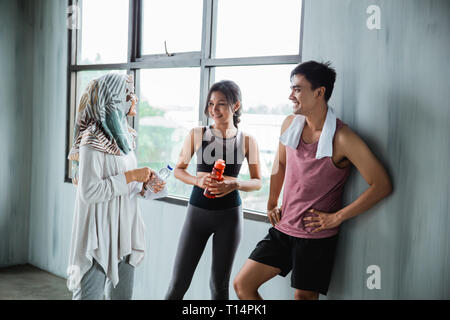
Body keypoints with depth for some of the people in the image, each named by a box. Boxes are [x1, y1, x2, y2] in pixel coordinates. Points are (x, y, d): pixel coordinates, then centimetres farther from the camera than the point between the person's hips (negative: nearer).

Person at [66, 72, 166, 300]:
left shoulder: (124, 136, 10)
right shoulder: (92, 140, -16)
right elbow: (88, 191, -22)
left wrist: (144, 187, 1)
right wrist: (129, 176, -19)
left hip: (124, 228, 8)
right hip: (99, 232, -8)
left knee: (122, 294, 14)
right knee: (90, 293, 1)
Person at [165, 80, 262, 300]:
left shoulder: (247, 141, -2)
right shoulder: (197, 135, -1)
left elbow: (257, 182, 4)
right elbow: (178, 170, 6)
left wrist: (235, 185, -16)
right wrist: (198, 180, -14)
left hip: (229, 214, 0)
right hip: (198, 210, 0)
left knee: (220, 285, 12)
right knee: (179, 282, 4)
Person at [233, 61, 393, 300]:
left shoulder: (342, 139, -18)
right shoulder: (290, 124, 1)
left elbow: (382, 185, -16)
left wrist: (336, 217, -14)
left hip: (317, 236, -6)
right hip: (283, 229, 6)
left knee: (304, 296, 5)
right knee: (242, 284, 4)